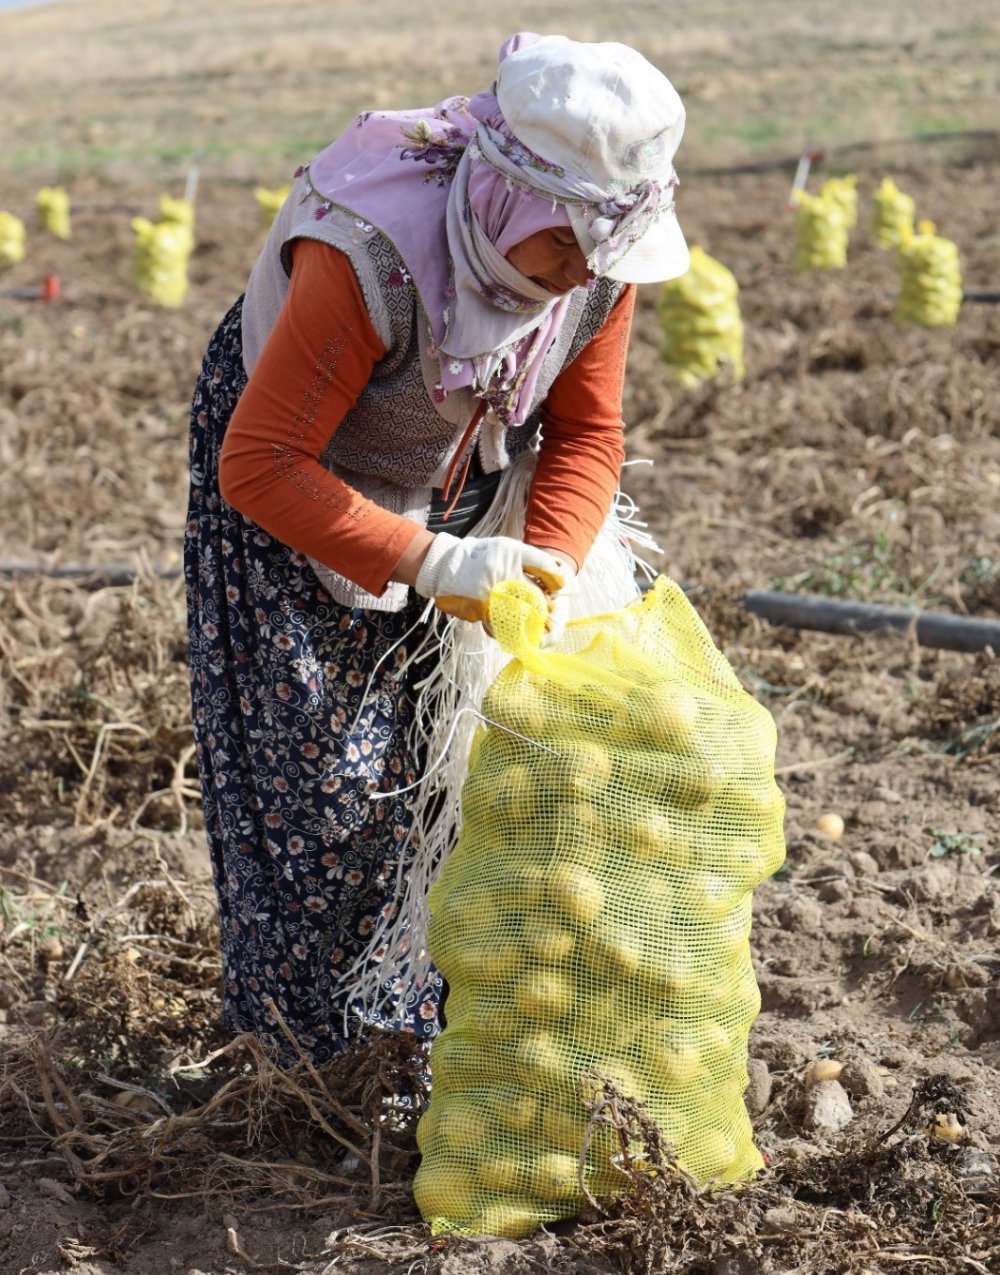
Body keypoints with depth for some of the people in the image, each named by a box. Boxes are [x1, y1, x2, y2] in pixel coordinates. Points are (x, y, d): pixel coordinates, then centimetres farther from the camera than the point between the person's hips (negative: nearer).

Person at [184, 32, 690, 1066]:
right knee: (316, 753, 1)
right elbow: (257, 466, -38)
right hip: (296, 473, -5)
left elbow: (585, 435, -11)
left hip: (458, 478, 5)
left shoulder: (597, 259, -23)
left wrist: (550, 566, -30)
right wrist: (431, 562, -45)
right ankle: (314, 1024, 23)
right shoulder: (367, 255, -41)